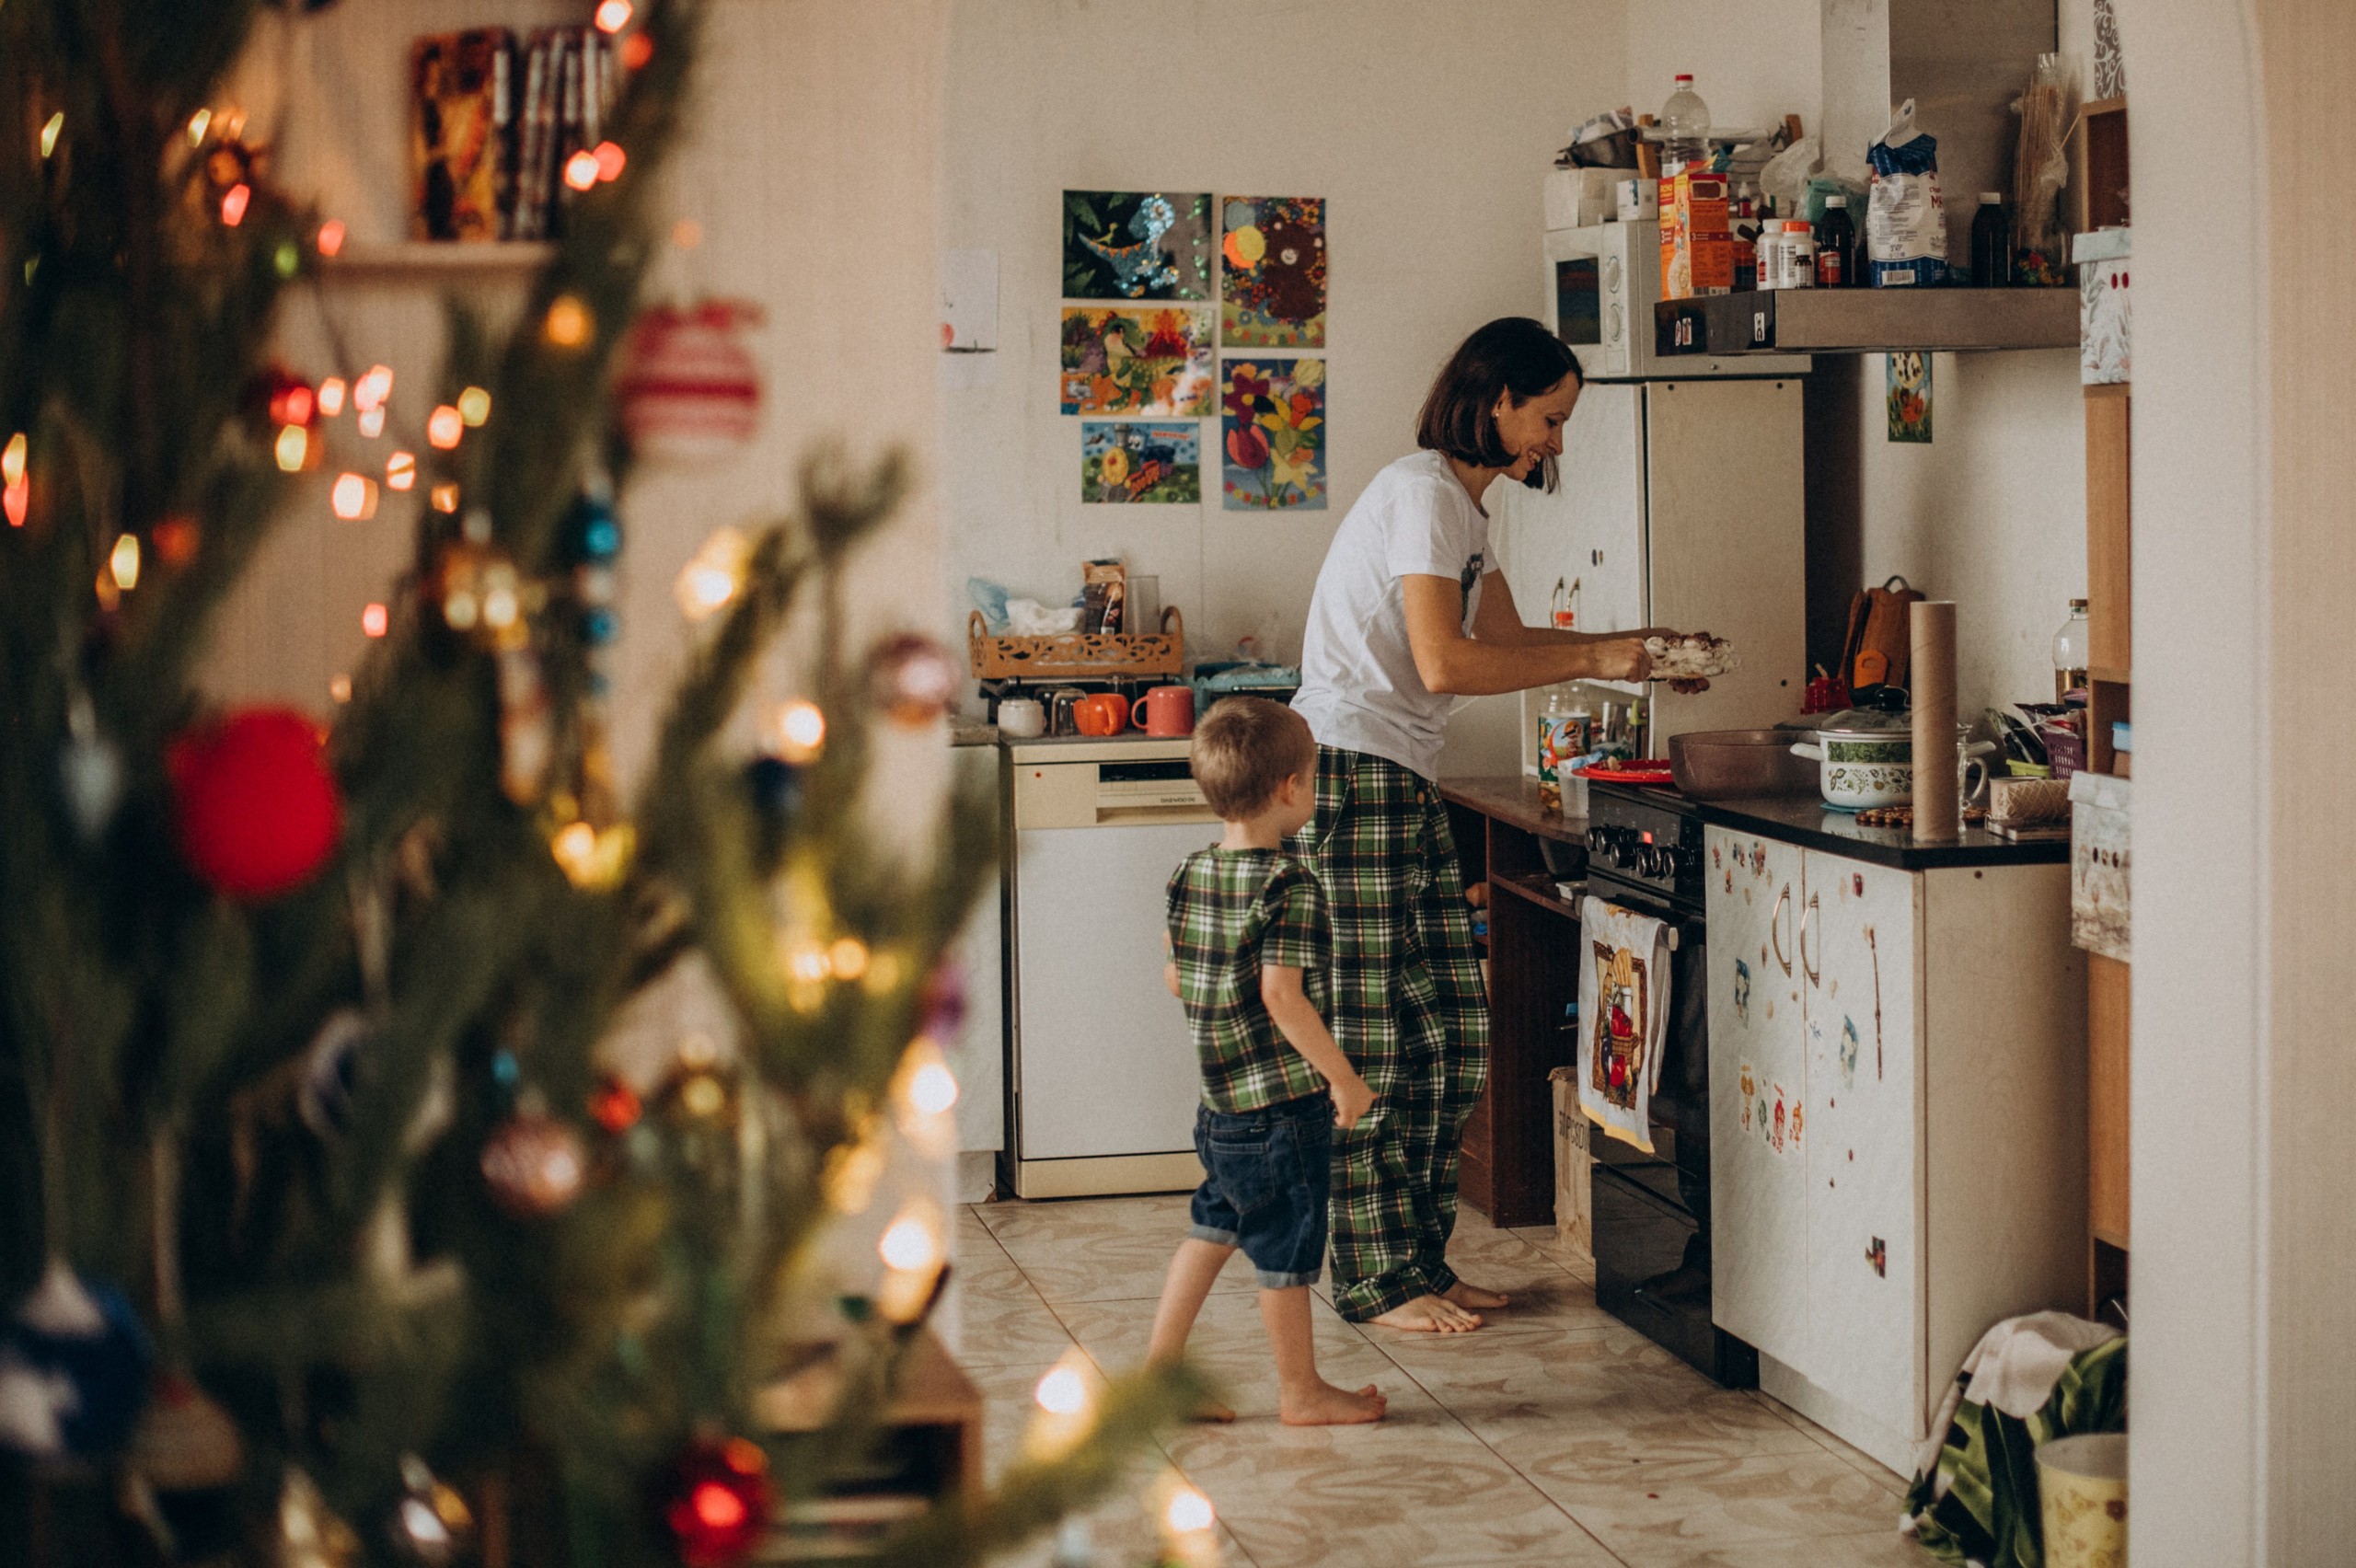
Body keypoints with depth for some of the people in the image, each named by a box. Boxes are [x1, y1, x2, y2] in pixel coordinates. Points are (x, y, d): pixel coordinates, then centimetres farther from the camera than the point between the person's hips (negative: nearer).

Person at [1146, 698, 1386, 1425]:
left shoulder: (1189, 874, 4)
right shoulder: (1290, 887, -19)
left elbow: (1175, 976, 12)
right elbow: (1283, 996, -25)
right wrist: (1344, 1077, -18)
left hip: (1220, 1099, 7)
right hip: (1286, 1097, -7)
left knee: (1216, 1223, 21)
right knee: (1288, 1248, 5)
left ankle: (1160, 1364, 21)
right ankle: (1302, 1391, 17)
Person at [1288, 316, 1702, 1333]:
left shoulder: (1460, 502, 19)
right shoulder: (1425, 494, -13)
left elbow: (1507, 638, 25)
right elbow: (1444, 662, -21)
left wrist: (1628, 647, 13)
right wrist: (1593, 659, -14)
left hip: (1403, 785, 10)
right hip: (1349, 773, -10)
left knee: (1452, 1033, 8)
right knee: (1376, 1042, -4)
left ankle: (1419, 1259, 17)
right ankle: (1378, 1279, 4)